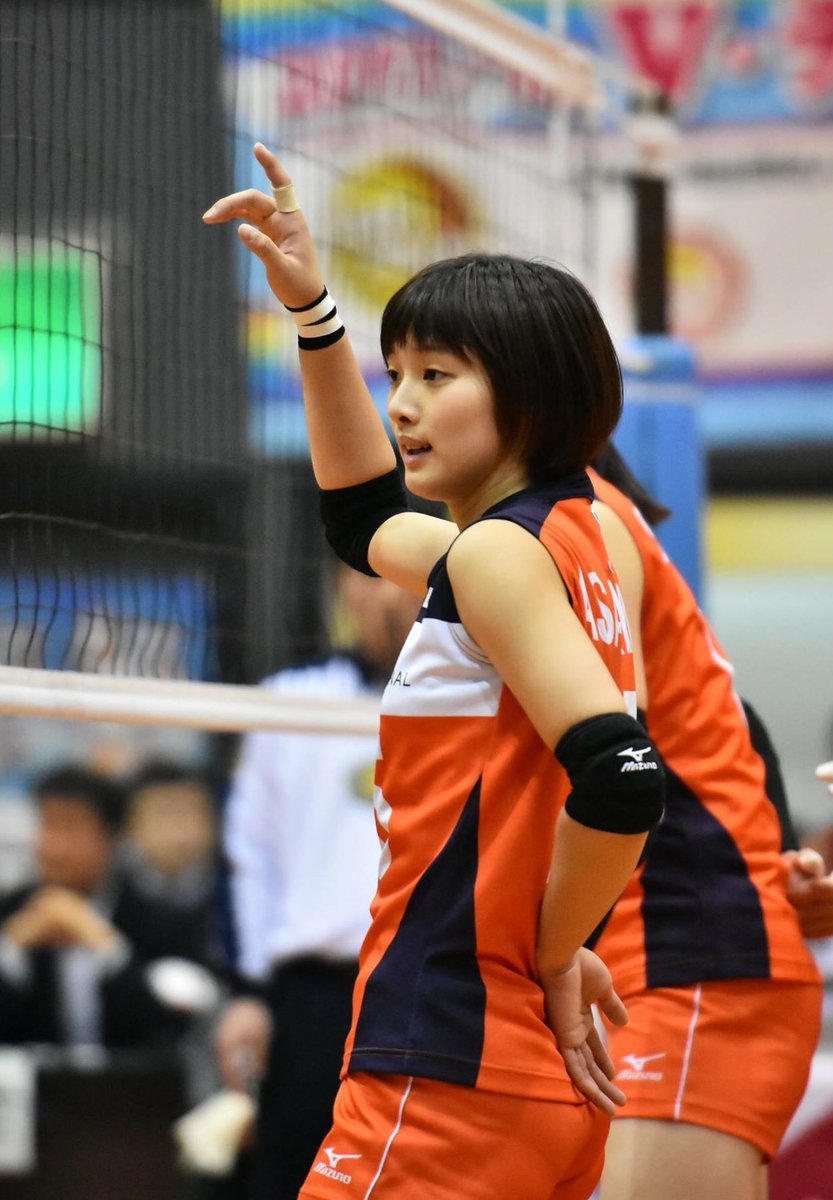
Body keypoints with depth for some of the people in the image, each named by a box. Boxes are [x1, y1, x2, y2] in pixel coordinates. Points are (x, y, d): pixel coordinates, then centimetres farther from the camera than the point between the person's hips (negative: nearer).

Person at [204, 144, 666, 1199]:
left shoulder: (499, 550, -11)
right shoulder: (565, 537, 16)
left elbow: (619, 783, -25)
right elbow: (363, 516, 36)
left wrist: (552, 952, -11)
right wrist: (311, 305, 30)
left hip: (450, 1072, -9)